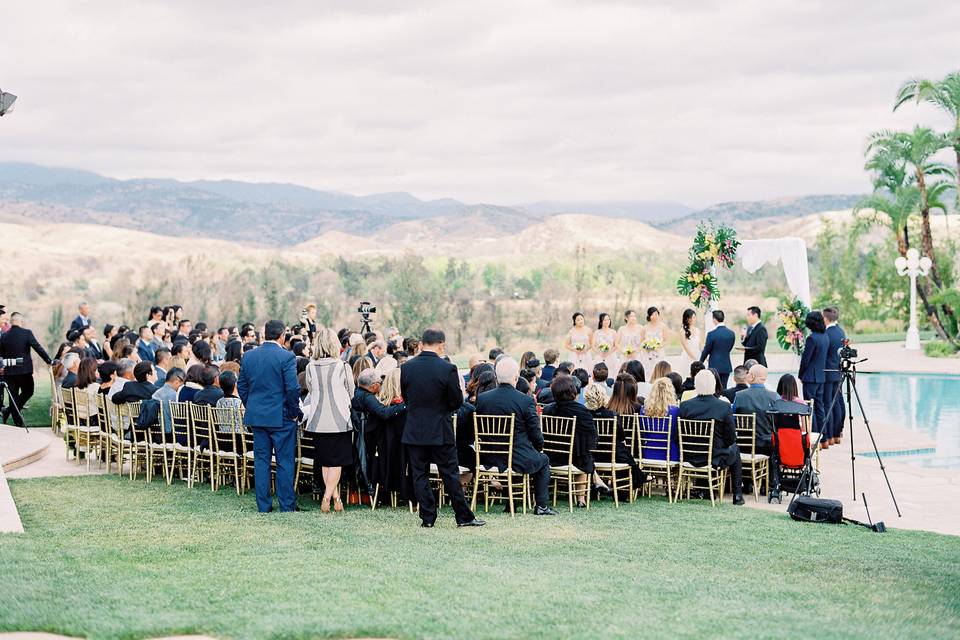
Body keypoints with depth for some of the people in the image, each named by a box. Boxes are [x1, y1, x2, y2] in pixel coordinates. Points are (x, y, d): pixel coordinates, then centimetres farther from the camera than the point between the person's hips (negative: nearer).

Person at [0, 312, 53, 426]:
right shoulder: (27, 333, -10)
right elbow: (38, 348, -12)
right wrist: (49, 361, -5)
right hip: (25, 370, -3)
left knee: (13, 395, 10)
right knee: (28, 392, 15)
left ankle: (18, 423, 10)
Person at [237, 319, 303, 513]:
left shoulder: (248, 357, 4)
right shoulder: (286, 357, -12)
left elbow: (241, 386, 9)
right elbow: (293, 388, -16)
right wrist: (295, 412, -3)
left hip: (257, 417, 5)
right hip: (281, 417, -5)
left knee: (261, 461, 9)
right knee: (285, 462, 3)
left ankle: (263, 505, 10)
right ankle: (287, 506, 5)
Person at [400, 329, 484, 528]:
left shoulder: (406, 367, -4)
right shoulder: (447, 369, -13)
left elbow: (405, 396, 8)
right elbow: (457, 401, -7)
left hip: (414, 430, 2)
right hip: (441, 430, -2)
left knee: (420, 475, 8)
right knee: (450, 474, 5)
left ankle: (427, 517, 8)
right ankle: (464, 517, 10)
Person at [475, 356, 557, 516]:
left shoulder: (482, 398, -5)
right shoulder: (526, 401, -16)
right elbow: (536, 435, -9)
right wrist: (538, 447, 14)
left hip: (490, 458, 4)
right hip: (520, 460, -4)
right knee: (543, 461, 27)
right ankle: (542, 505, 21)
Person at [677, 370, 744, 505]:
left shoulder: (685, 406, -12)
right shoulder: (724, 407, -17)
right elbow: (731, 438, -11)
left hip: (692, 458, 3)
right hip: (716, 457, -3)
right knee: (735, 449, 30)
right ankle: (737, 494, 28)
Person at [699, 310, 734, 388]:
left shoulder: (712, 334, -14)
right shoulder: (731, 333, 1)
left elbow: (706, 351, -6)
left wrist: (700, 363, 10)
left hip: (715, 367, -5)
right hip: (727, 366, 5)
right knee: (723, 388, 8)